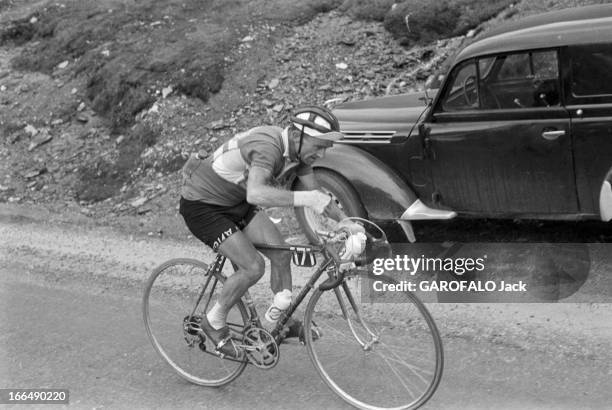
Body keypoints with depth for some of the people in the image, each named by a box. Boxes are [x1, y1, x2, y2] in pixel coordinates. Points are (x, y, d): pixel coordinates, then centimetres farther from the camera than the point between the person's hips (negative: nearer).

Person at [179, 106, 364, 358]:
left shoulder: (296, 149, -6)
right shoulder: (268, 146, -34)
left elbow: (316, 193, 3)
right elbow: (256, 194, -51)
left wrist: (346, 222, -8)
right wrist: (304, 199, -54)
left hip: (235, 202, 8)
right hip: (202, 206, -8)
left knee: (281, 253, -3)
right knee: (253, 267, -15)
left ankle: (278, 317, 16)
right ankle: (214, 323, 6)